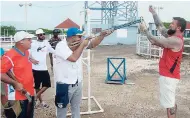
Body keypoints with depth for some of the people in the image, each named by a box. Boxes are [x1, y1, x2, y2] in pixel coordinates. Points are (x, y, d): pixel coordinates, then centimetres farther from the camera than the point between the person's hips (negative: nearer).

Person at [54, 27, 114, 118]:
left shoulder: (79, 44, -1)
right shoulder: (61, 46, -20)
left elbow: (93, 44, -4)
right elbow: (73, 58, -31)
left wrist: (102, 35, -21)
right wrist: (83, 44, -22)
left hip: (78, 84, 7)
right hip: (65, 85, -6)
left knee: (76, 109, 23)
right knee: (62, 111, 12)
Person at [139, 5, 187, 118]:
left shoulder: (176, 40, -21)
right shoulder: (173, 36, 7)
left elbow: (154, 41, -21)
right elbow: (160, 26, 13)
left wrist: (145, 29, -9)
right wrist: (153, 12, 12)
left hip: (169, 76, -10)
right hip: (169, 75, 10)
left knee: (169, 103, -2)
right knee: (171, 101, 20)